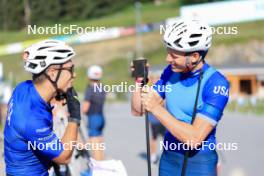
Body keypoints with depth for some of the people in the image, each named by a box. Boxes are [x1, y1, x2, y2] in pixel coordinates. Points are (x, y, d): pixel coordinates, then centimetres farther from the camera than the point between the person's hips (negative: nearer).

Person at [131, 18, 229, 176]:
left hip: (199, 163, -5)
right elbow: (138, 110, 2)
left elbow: (195, 138, -26)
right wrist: (139, 80, -14)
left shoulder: (216, 84, -20)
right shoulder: (171, 71, -2)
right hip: (169, 157, 5)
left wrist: (157, 109, -28)